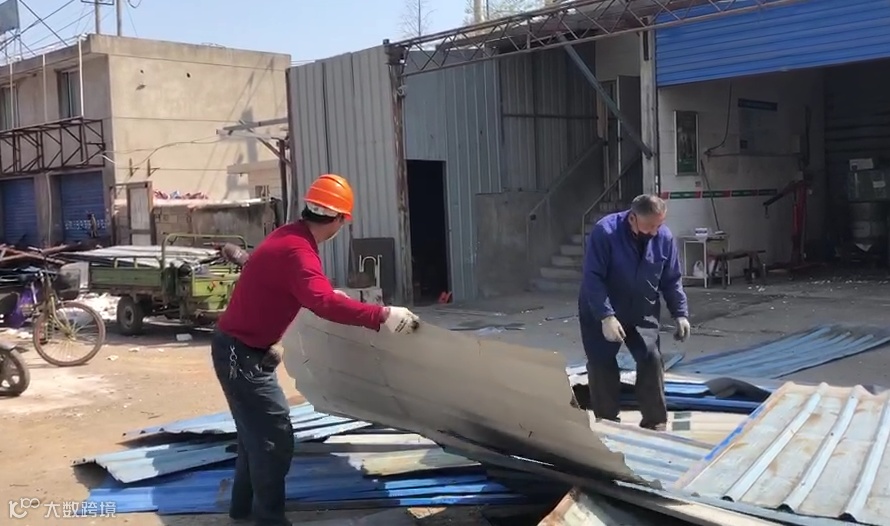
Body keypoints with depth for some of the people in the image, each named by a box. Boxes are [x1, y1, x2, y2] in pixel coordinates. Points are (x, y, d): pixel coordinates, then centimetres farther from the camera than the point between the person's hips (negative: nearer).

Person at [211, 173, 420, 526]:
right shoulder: (297, 250, -26)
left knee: (256, 430, 20)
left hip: (239, 348, 10)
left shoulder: (289, 235, 5)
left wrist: (331, 293, 33)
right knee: (275, 437, -5)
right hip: (241, 354, -10)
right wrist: (381, 316, -44)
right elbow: (324, 303, -42)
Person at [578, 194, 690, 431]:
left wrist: (680, 313, -6)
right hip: (600, 314, -2)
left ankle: (655, 423, 4)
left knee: (651, 359, -10)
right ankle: (606, 423, 15)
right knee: (602, 365, 0)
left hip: (643, 313, 3)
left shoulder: (664, 237, -10)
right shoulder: (605, 232, -24)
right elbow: (592, 278, -24)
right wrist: (606, 316, -31)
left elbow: (671, 280, 2)